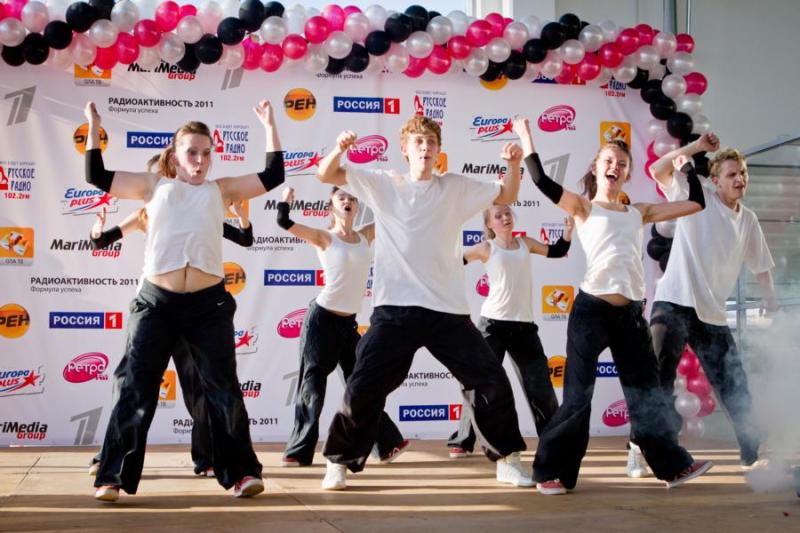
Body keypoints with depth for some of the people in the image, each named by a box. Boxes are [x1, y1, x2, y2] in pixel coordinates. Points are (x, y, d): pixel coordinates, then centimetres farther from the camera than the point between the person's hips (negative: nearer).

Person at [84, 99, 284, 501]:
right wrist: (94, 127, 15)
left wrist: (269, 126, 15)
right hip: (156, 301, 0)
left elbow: (272, 176, 15)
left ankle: (240, 471, 12)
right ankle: (113, 477, 8)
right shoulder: (154, 186, 15)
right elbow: (98, 176, 15)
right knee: (136, 390, 1)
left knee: (223, 389, 4)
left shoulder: (221, 190, 15)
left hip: (209, 303, 0)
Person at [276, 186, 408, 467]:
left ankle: (387, 444, 15)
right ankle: (298, 451, 6)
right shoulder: (324, 237, -5)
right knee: (313, 383, -2)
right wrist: (286, 198, -9)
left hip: (349, 322, 5)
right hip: (322, 319, -5)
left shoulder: (365, 236, 8)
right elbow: (284, 222, -17)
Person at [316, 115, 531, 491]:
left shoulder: (456, 188, 9)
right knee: (363, 387, -2)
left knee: (491, 380, 0)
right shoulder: (383, 184, 5)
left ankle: (507, 460, 17)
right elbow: (325, 175, 5)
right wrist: (339, 149, -17)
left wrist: (513, 164, -5)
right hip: (395, 308, -1)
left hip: (448, 309, 2)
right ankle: (339, 463, 16)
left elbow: (506, 196, 16)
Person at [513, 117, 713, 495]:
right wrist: (526, 138, -5)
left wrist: (687, 164, 23)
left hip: (631, 312, 4)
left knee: (646, 391, 14)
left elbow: (695, 204, 19)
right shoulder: (584, 207, 5)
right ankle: (553, 471, 7)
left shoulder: (639, 213, 16)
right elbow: (542, 181, -9)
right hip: (591, 308, -4)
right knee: (578, 394, -3)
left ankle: (673, 465, 24)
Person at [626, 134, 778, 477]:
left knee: (735, 386, 10)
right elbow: (658, 171, -12)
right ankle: (640, 450, -1)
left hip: (713, 314, 5)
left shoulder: (748, 220, 13)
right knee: (658, 380, -9)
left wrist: (770, 301, 13)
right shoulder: (697, 197, -1)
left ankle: (753, 452, 24)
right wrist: (696, 147, -16)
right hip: (674, 303, -5)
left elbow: (760, 265, 23)